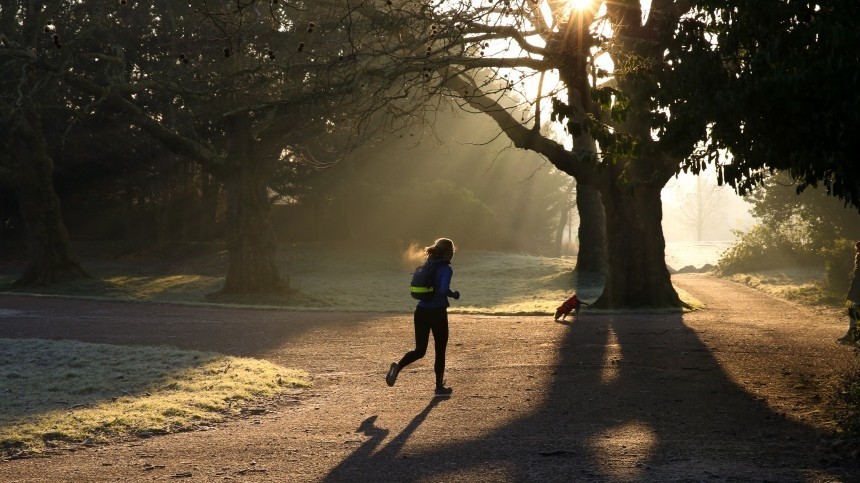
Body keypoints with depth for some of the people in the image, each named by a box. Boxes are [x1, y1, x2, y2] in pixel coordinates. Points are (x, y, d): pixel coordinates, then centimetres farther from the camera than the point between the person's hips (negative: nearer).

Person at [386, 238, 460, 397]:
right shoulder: (446, 269, -11)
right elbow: (444, 290, -25)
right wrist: (455, 295, -6)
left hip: (421, 312, 6)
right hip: (437, 313, -6)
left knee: (419, 350, 9)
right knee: (440, 351, 11)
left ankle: (398, 366, -19)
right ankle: (439, 386, 19)